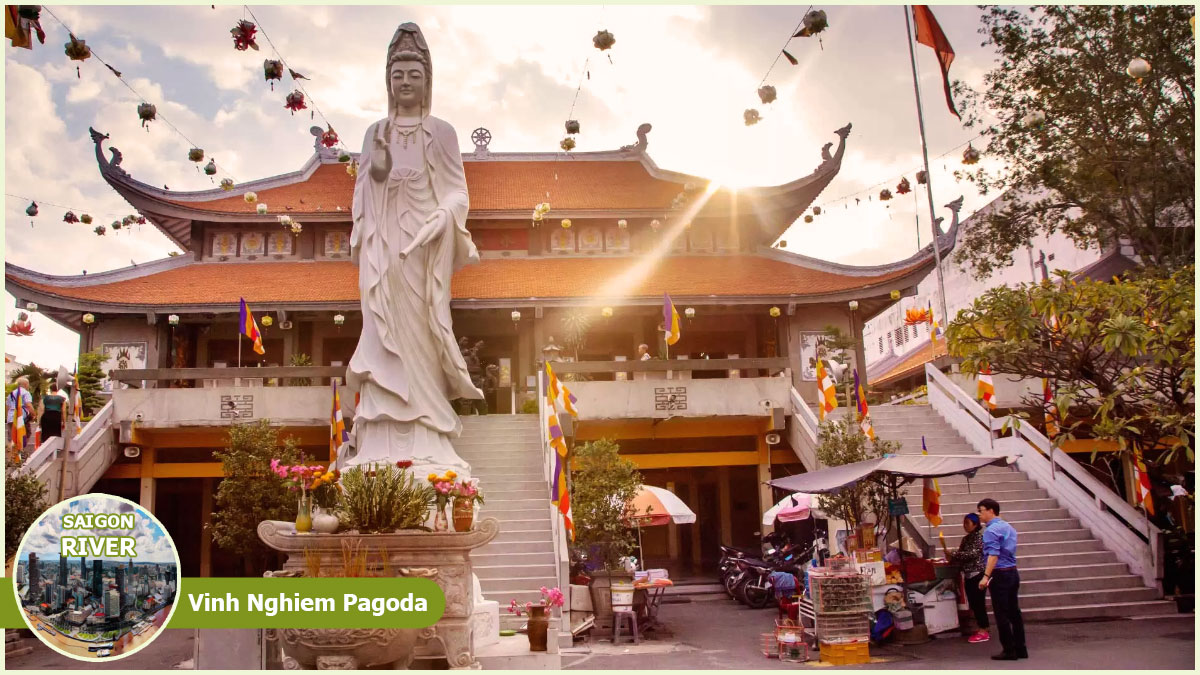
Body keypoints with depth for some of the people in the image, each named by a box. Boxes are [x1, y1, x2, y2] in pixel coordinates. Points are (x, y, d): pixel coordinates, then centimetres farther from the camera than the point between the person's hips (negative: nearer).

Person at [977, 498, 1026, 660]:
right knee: (1014, 612, 13)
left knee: (1002, 615, -2)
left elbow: (993, 555, -23)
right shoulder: (1009, 528, 14)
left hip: (1000, 575, -9)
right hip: (1013, 573, 9)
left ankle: (1009, 651, 2)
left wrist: (986, 576, -27)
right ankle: (1020, 649, 17)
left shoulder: (991, 530, -14)